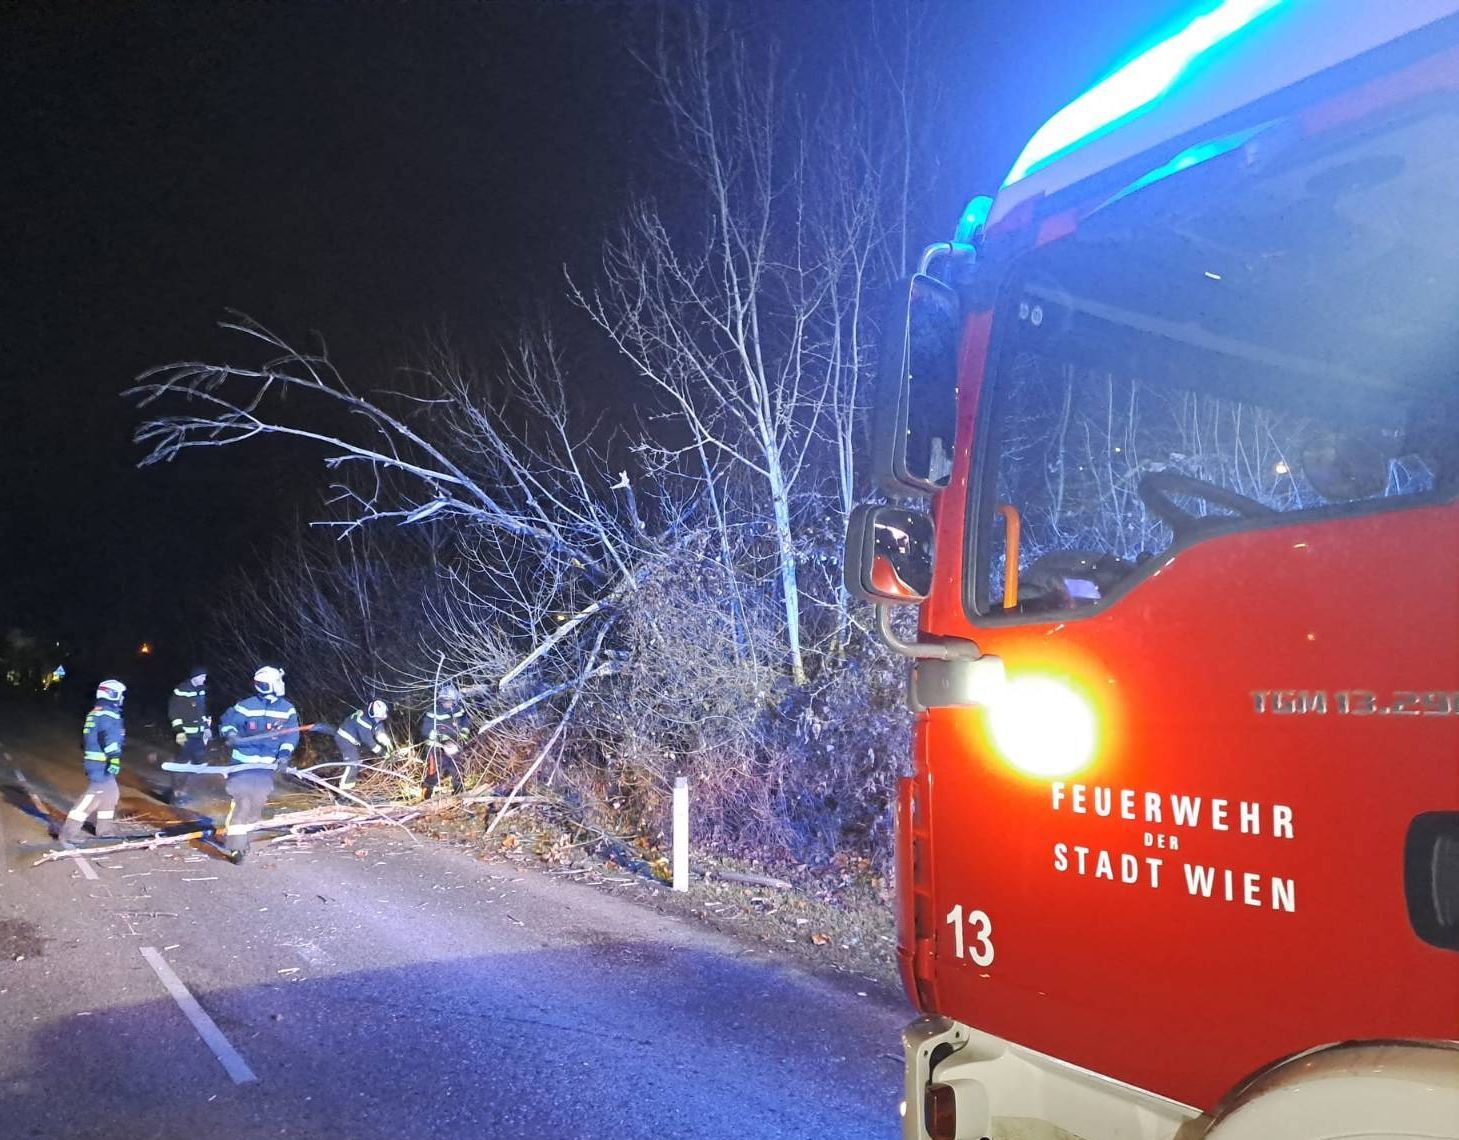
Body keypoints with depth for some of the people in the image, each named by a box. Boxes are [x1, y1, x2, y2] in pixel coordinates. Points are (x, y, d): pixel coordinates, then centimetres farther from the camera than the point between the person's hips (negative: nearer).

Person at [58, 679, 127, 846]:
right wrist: (114, 757, -35)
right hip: (101, 764, -11)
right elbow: (109, 737, -27)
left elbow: (88, 738, 25)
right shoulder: (108, 715, -14)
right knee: (93, 796, -11)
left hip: (93, 760, 11)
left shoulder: (95, 713, 18)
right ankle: (68, 833, -12)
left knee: (111, 793, 18)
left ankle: (105, 829, 25)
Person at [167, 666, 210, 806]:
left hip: (199, 733, 8)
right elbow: (174, 712, -14)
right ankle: (177, 793, 5)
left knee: (200, 762, 8)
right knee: (183, 762, -5)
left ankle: (183, 789, 20)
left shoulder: (201, 689, 11)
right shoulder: (181, 690, -12)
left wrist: (207, 726, 18)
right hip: (185, 734, -8)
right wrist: (179, 731, -17)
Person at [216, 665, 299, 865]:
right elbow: (227, 720, -2)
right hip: (243, 761, -4)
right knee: (241, 801, -12)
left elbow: (291, 734, -2)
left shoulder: (287, 709, -1)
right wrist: (230, 733, -22)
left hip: (267, 764, 4)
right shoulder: (245, 706, -10)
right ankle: (236, 846, -9)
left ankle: (245, 836, 27)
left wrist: (285, 754, -14)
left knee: (258, 801, 8)